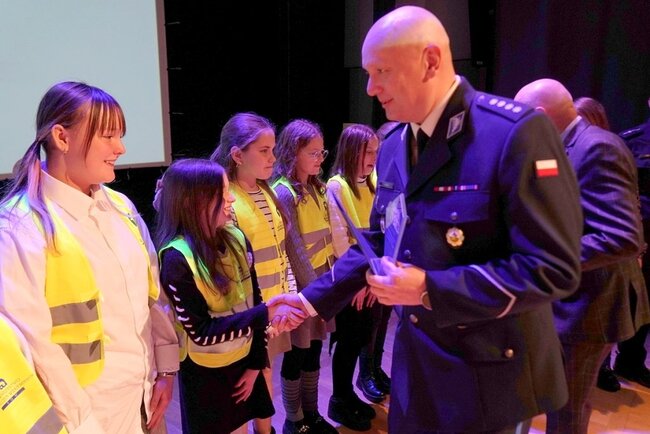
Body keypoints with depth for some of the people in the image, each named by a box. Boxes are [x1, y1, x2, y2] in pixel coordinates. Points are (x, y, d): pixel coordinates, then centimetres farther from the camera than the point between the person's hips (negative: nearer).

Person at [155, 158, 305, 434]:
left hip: (244, 361, 5)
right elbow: (201, 332, -21)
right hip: (205, 375, -4)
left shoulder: (236, 239, -5)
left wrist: (257, 362, 0)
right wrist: (266, 315, -27)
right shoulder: (177, 259, -21)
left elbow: (252, 301, 1)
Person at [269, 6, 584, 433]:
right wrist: (313, 299, 3)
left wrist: (430, 290, -26)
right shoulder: (393, 145, 4)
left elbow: (553, 267, -22)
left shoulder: (517, 131, -20)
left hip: (488, 371, -6)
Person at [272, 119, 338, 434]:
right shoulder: (283, 192, -15)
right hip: (301, 285, -7)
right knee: (295, 356, 8)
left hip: (321, 279, 7)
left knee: (313, 352, 17)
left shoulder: (316, 187, 9)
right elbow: (294, 249, -17)